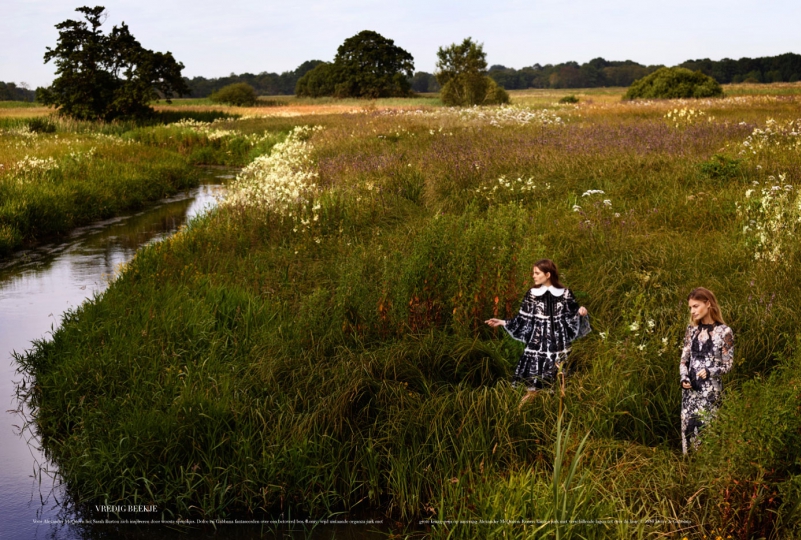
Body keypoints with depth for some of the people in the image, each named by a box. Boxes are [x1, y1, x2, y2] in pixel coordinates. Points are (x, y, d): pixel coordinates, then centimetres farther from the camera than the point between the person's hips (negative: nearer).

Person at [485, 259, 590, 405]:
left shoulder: (565, 294, -1)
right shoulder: (532, 294, 3)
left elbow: (572, 317, 3)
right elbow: (523, 319, 5)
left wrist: (580, 312, -17)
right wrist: (502, 322, 0)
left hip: (557, 342, -1)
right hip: (537, 342, 1)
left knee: (556, 377, 3)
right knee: (532, 373, -3)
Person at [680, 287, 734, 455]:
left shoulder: (724, 331, -4)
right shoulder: (691, 330, 10)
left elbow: (727, 364, -3)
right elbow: (684, 359, 11)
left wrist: (710, 372, -19)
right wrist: (684, 378, -6)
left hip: (711, 389, -4)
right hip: (690, 388, 4)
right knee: (688, 427, 5)